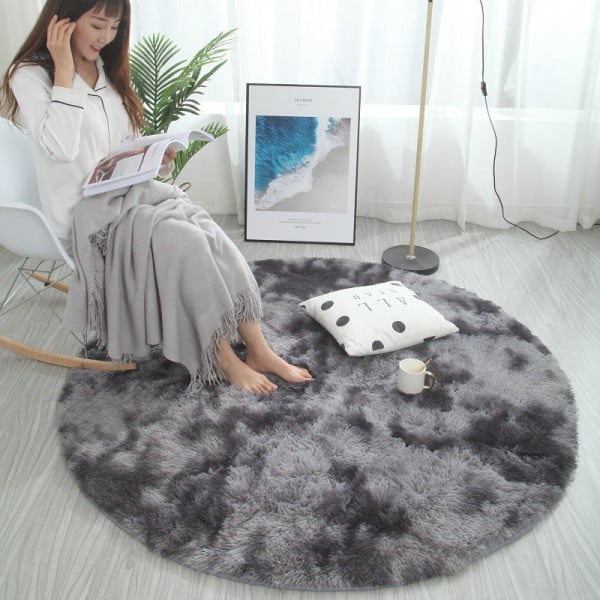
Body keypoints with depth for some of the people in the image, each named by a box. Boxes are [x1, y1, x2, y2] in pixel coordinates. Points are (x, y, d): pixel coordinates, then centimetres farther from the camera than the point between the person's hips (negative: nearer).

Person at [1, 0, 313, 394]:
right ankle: (224, 360, -15)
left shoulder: (106, 70, 14)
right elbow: (60, 149, -24)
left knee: (209, 233, -21)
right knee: (185, 241, -28)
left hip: (129, 190, 6)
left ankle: (259, 350, -18)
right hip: (85, 210, -6)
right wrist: (63, 70, -19)